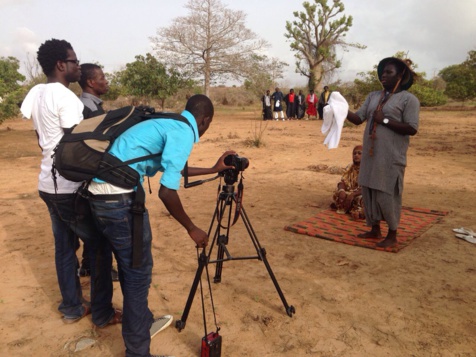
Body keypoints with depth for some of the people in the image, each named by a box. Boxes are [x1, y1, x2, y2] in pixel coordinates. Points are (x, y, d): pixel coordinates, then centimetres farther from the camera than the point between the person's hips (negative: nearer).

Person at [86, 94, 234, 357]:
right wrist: (191, 229, -4)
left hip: (100, 195, 10)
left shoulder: (166, 123, 19)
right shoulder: (183, 132, -10)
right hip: (119, 199, -10)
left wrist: (214, 170, 34)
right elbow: (167, 191, -17)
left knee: (130, 268, 24)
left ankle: (142, 322, 44)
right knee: (138, 274, 4)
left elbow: (172, 169, 31)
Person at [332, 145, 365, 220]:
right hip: (349, 193, 6)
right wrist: (341, 190, -26)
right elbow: (342, 181, -2)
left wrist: (353, 194, -34)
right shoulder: (349, 167, 7)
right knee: (337, 194, -22)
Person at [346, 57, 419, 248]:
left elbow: (412, 129, -15)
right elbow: (358, 118, 5)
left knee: (387, 196, 0)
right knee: (369, 193, 14)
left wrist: (384, 120, -16)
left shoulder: (409, 99, -7)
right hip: (370, 155, 7)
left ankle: (392, 235, 18)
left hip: (391, 158, -6)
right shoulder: (373, 96, 12)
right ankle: (375, 229, 31)